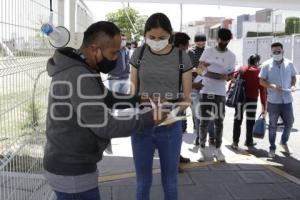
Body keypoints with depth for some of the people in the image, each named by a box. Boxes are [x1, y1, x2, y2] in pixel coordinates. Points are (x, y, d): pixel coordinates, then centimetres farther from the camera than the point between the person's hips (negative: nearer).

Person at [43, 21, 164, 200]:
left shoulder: (74, 69, 6)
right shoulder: (80, 78, -27)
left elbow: (106, 98, 16)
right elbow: (105, 127, -27)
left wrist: (139, 99, 5)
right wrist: (149, 119, -19)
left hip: (66, 164, 10)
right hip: (73, 172, -9)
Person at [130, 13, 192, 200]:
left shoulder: (182, 57, -6)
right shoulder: (139, 54, -2)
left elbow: (187, 97, -3)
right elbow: (133, 90, 5)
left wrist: (177, 112, -23)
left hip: (171, 128, -1)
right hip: (141, 126, 1)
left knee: (170, 182, 13)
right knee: (143, 181, 13)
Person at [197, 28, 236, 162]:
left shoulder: (231, 56, 5)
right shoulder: (208, 52, 2)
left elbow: (230, 76, 5)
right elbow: (200, 68, 0)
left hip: (220, 93, 1)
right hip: (205, 91, -1)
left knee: (219, 122, 5)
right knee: (204, 121, 2)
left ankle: (218, 149, 15)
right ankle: (201, 148, 12)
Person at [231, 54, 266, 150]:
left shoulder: (242, 70, 7)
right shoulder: (259, 72, -1)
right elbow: (262, 89, -4)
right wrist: (264, 106, -2)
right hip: (252, 100, -2)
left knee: (238, 121, 7)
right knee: (250, 121, 11)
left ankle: (235, 142, 5)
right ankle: (249, 141, 21)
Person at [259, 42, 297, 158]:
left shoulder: (289, 64, 3)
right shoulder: (267, 65, -4)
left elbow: (293, 77, 15)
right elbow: (261, 81, -3)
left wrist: (293, 85, -5)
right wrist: (272, 86, -20)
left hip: (287, 100, 3)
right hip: (273, 101, -2)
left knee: (289, 123, 10)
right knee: (273, 125, 7)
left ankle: (284, 142, 36)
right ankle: (272, 148, 20)